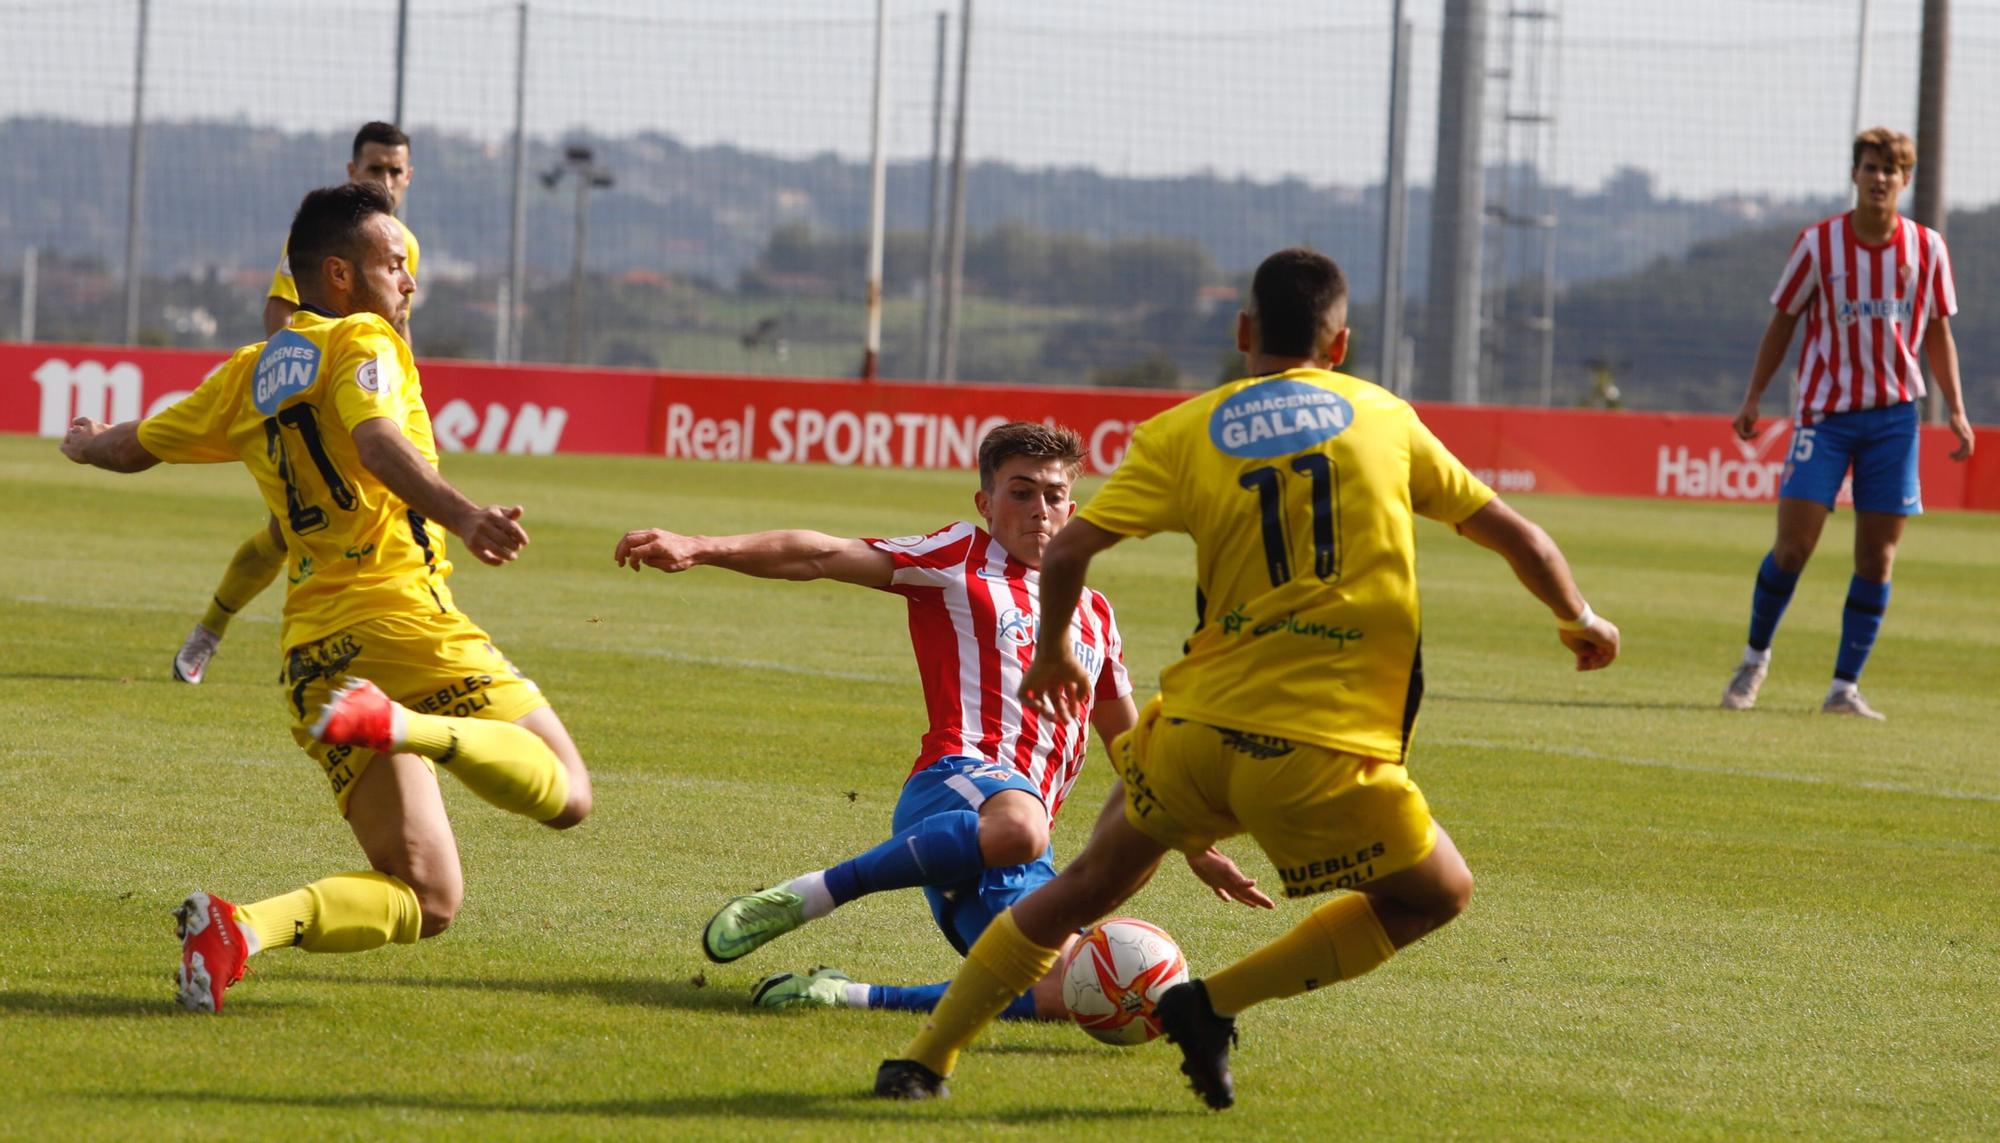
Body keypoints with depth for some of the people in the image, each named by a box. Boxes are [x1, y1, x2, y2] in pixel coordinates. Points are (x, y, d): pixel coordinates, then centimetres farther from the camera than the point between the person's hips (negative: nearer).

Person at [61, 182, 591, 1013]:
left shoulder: (247, 376, 19)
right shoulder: (362, 342, 0)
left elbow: (133, 448, 31)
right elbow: (377, 442, -20)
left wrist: (87, 444, 54)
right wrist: (458, 514, -35)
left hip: (312, 655, 7)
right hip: (401, 619, -7)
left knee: (425, 899, 7)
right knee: (564, 793, -3)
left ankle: (243, 926, -18)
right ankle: (406, 725, -26)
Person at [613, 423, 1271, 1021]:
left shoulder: (1092, 614, 29)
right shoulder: (964, 558, 11)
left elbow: (1132, 746, 40)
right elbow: (825, 557, -1)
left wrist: (1197, 850, 40)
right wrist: (701, 549, -15)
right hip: (961, 778, -7)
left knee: (1071, 996, -18)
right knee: (1016, 828, -44)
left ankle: (853, 998, -11)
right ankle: (801, 898, -28)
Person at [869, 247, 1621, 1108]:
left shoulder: (1183, 432, 6)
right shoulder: (1384, 418, 9)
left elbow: (1065, 552, -2)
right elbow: (1511, 533, 17)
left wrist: (1052, 656, 17)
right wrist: (1579, 620, 35)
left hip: (1199, 728, 2)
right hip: (1328, 751, -2)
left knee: (1094, 880, 23)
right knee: (1438, 893, 18)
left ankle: (925, 1059, 22)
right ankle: (1216, 1004, 7)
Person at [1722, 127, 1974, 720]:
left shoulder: (1927, 248, 1)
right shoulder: (1818, 243, -5)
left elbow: (1938, 333, 11)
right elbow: (1783, 321, 4)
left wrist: (1956, 410, 3)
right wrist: (1753, 398, 0)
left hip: (1893, 414, 2)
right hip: (1824, 413, -2)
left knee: (1877, 557, -1)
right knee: (1793, 546, -8)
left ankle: (1845, 687, 7)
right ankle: (1755, 658, 14)